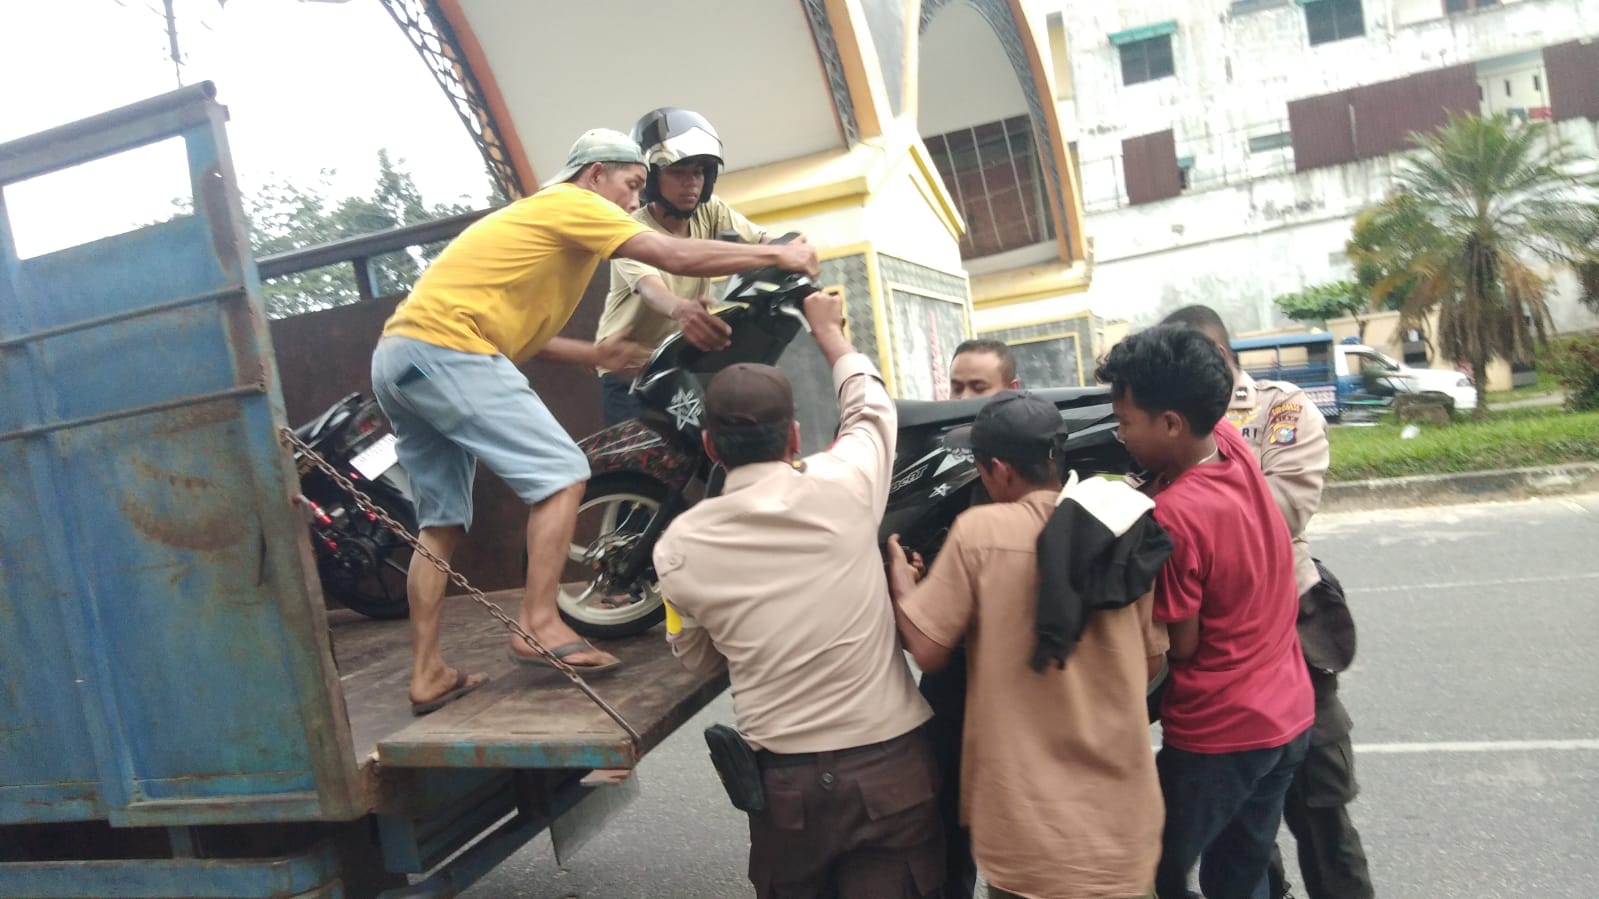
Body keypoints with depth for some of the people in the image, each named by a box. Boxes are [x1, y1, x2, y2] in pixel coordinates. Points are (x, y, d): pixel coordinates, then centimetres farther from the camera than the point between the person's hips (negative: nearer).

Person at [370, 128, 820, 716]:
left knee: (442, 521, 11)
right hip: (445, 348, -10)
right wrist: (778, 255, -2)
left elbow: (516, 330, 22)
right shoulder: (571, 204, -2)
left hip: (399, 357, 10)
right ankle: (539, 625, -11)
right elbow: (677, 257, -11)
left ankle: (428, 676, 14)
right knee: (561, 474, -9)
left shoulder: (540, 217, 27)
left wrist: (594, 354, 12)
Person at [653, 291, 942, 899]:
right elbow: (871, 407, 10)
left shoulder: (678, 547, -8)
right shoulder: (843, 487, -13)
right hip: (890, 767, -1)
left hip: (783, 780, 1)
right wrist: (829, 330, 26)